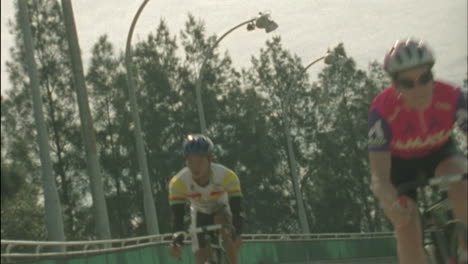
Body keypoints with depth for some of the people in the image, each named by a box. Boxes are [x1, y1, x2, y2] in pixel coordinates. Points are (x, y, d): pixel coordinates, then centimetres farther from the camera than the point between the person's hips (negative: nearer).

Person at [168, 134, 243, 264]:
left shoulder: (227, 176, -35)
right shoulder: (178, 182, -32)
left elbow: (237, 210, -37)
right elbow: (177, 217, -31)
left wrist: (237, 235, -54)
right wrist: (176, 242, -48)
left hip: (222, 210, -2)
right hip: (200, 215, 2)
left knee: (226, 233, -34)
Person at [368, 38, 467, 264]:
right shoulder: (383, 110, -35)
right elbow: (379, 178, -35)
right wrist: (392, 203, -57)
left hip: (439, 154, 1)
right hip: (399, 163, -1)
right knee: (407, 228, -18)